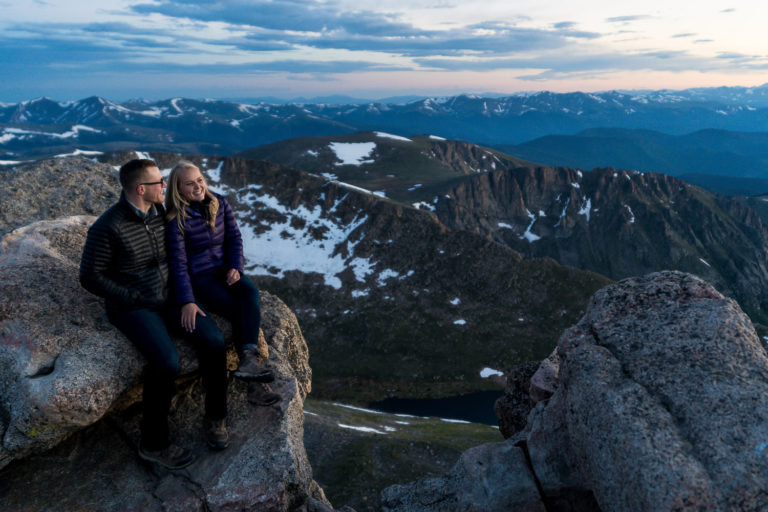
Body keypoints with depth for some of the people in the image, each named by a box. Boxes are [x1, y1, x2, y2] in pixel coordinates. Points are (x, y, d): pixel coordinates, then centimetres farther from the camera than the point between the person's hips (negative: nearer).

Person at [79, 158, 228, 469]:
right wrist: (134, 299, -13)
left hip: (169, 296, 6)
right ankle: (154, 444, -6)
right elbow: (90, 277, -9)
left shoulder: (162, 213, 4)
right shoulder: (108, 228, -15)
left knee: (213, 340, -18)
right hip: (132, 307, -6)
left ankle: (215, 419, 1)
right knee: (166, 361, -28)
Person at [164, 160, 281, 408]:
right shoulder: (176, 220, -11)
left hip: (224, 269, 5)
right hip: (198, 277, -4)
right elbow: (178, 263, -17)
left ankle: (248, 358, -46)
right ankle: (256, 384, -28)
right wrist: (187, 301, -27)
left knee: (251, 294, -29)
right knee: (240, 313, -24)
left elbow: (234, 237, 9)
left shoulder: (220, 204, 4)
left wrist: (236, 267, -8)